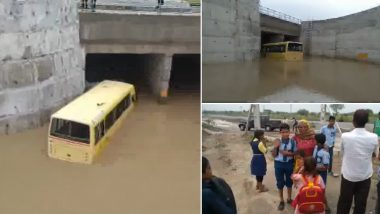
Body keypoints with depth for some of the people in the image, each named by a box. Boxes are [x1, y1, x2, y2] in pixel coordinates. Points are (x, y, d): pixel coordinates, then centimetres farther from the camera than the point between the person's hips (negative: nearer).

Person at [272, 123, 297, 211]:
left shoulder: (292, 142, -10)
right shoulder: (277, 142, -10)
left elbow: (296, 153, 0)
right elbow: (274, 155, -6)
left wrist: (289, 153, -18)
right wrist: (275, 147, -22)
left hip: (289, 163, 0)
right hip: (279, 164, 0)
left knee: (289, 181, 17)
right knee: (280, 183, 11)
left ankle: (289, 199, 39)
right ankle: (281, 201, 29)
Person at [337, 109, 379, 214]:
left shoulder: (345, 136, -16)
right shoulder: (373, 137, -12)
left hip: (348, 175, 0)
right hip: (365, 176, 1)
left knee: (344, 202, 14)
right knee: (361, 203, 12)